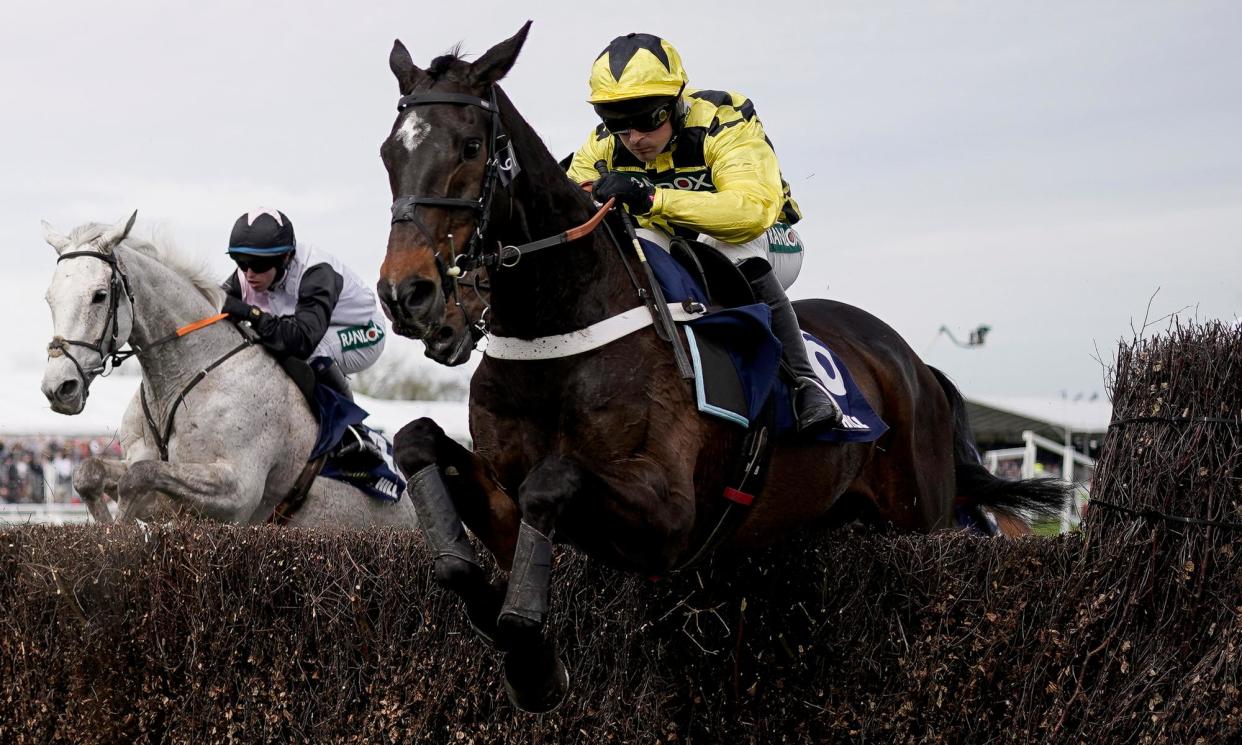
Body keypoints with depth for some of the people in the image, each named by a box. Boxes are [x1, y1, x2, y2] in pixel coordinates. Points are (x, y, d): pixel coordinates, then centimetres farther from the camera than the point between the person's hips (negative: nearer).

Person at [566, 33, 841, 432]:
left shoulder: (723, 123, -28)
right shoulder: (604, 146, -11)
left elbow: (752, 209, -45)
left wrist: (652, 199, -56)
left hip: (765, 241, -5)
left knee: (736, 244, -40)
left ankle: (804, 380, -34)